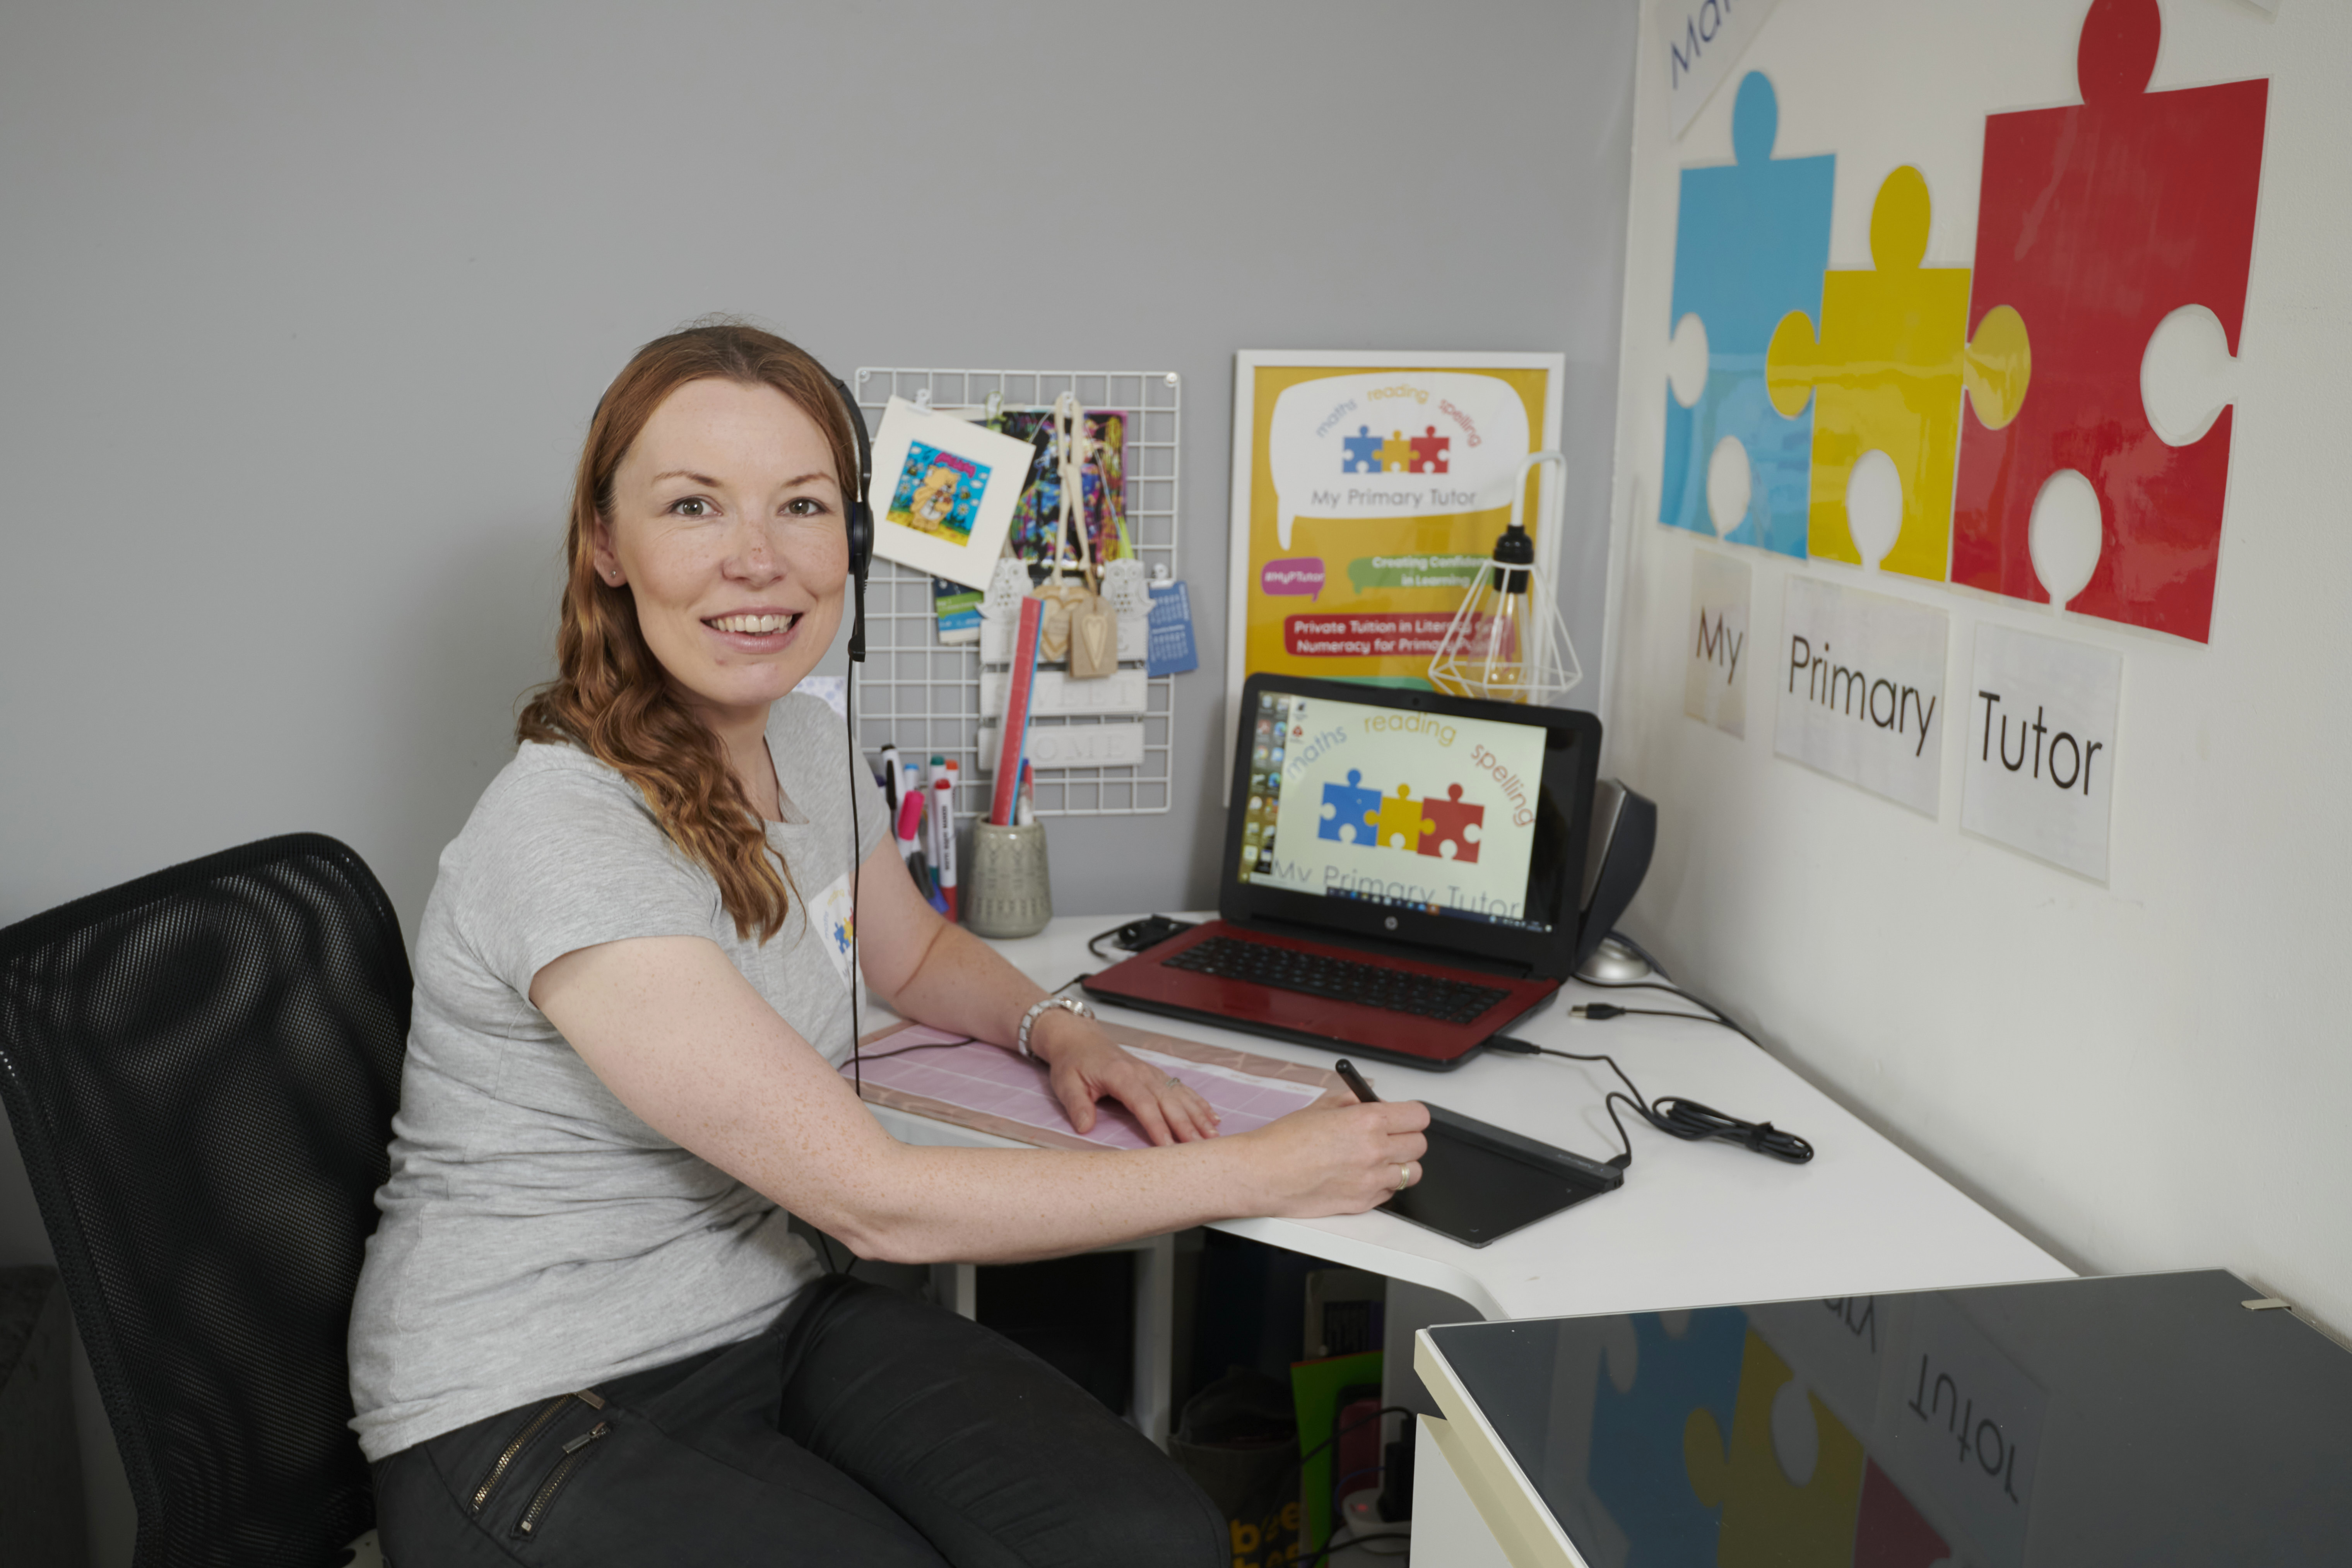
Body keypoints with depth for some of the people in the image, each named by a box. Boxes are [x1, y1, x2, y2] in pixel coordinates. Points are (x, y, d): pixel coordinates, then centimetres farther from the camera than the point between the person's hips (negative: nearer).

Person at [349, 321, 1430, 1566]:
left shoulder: (804, 741, 1)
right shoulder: (566, 841, -25)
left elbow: (916, 956, 22)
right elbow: (877, 1202, -25)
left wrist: (1055, 1030, 0)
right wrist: (1261, 1172, -20)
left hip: (763, 1312, 7)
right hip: (527, 1414, -7)